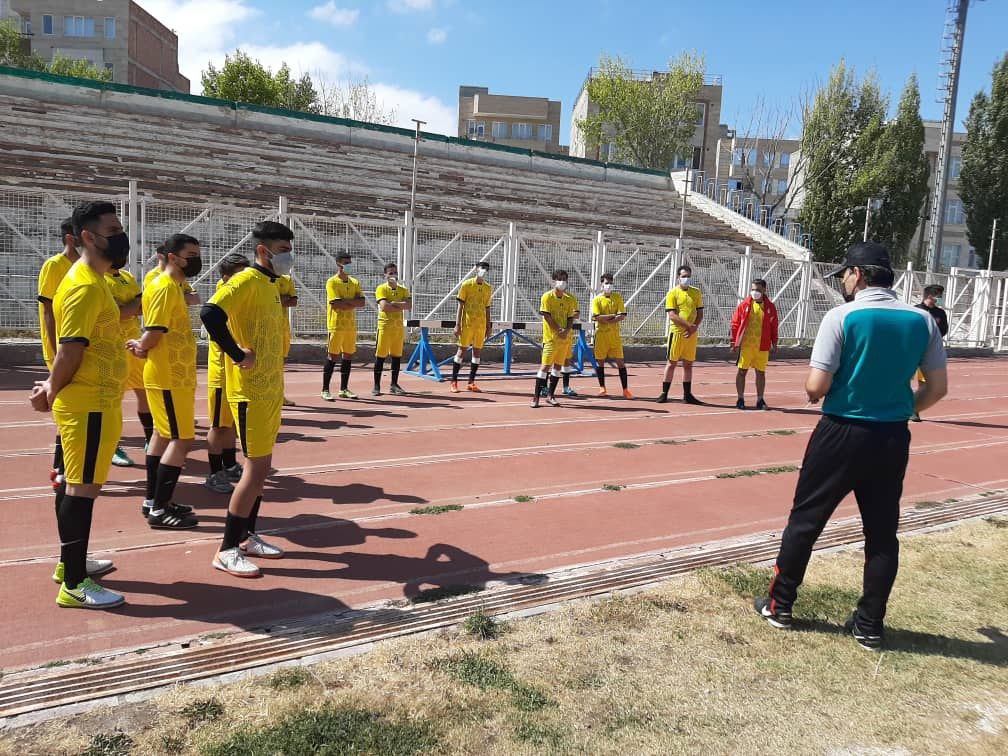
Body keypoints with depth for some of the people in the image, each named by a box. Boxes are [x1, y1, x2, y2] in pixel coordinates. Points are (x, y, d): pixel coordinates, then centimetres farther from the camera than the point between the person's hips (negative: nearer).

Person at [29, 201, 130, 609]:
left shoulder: (92, 280, 14)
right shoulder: (85, 286, -17)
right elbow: (70, 351, -20)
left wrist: (53, 389, 11)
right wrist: (52, 394, -5)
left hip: (90, 401, 10)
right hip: (90, 404, -10)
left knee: (74, 483, 17)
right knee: (83, 488, -4)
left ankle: (70, 563, 31)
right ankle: (74, 586, 5)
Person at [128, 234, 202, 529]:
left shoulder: (173, 286, 14)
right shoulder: (165, 287, -16)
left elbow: (162, 332, 14)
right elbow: (153, 333, -21)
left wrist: (142, 347, -4)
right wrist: (142, 347, -2)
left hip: (174, 375, 10)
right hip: (169, 377, -10)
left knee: (164, 435, 16)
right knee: (182, 439, -7)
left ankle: (152, 500, 26)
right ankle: (159, 510, -1)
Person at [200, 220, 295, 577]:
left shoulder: (270, 284, 14)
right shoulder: (246, 281, -14)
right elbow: (210, 313, -29)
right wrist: (238, 354, -22)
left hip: (271, 389, 9)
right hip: (251, 391, -9)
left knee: (261, 466, 14)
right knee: (257, 467, -6)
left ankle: (248, 536, 26)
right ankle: (227, 550, 5)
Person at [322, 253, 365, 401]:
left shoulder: (355, 282, 13)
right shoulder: (332, 282, -6)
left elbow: (362, 302, 1)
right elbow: (336, 304, -18)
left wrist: (345, 301, -12)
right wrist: (353, 303, -8)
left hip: (351, 325, 6)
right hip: (336, 324, -6)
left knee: (348, 356, 8)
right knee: (333, 356, -4)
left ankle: (344, 389, 17)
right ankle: (325, 390, 3)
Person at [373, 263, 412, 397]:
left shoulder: (403, 290, 11)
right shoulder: (381, 289, -3)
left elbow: (409, 305, -5)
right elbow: (384, 306, -18)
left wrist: (393, 303, -15)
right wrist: (400, 307, -10)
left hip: (399, 327, 5)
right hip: (384, 326, -4)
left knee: (397, 356, 7)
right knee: (380, 356, -1)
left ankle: (394, 385, 16)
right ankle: (376, 386, 6)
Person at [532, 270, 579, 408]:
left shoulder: (570, 298, 8)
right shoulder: (547, 297, -5)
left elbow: (571, 318, 4)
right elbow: (547, 317, -11)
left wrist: (567, 331, -14)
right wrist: (559, 330, -17)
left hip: (566, 337, 5)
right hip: (551, 337, -5)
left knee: (558, 366, 8)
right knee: (545, 366, -7)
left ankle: (550, 395, 17)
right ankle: (536, 397, -2)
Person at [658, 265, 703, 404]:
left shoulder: (696, 292, 9)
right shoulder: (673, 293, -4)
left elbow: (700, 314, 9)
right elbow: (672, 315, -12)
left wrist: (695, 327, -9)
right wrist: (688, 325, -19)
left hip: (691, 334, 4)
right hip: (677, 332, -4)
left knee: (688, 364, 8)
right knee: (672, 363, 1)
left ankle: (687, 394, 15)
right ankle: (664, 393, 8)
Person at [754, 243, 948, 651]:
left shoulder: (842, 317, -13)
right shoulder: (923, 321, 1)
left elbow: (815, 388, -17)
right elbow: (937, 388, 5)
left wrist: (813, 388, 6)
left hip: (842, 434, -4)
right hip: (893, 438, 4)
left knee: (805, 520, 10)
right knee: (883, 532, 14)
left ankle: (779, 605, 21)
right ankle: (869, 625, 23)